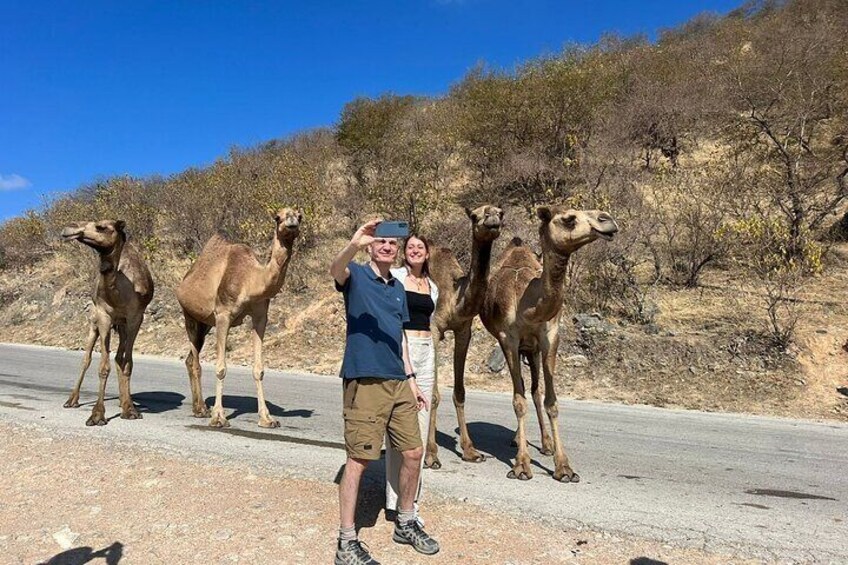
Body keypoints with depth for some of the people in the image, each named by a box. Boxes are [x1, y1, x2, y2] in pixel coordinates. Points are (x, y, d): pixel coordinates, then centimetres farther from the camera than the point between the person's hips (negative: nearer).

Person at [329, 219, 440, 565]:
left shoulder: (398, 288, 16)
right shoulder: (356, 276, -4)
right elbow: (335, 270, -29)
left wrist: (411, 380, 16)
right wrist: (354, 243, -49)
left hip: (398, 382, 7)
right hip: (364, 381, -7)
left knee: (413, 452, 12)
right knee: (358, 459, -2)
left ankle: (406, 524, 32)